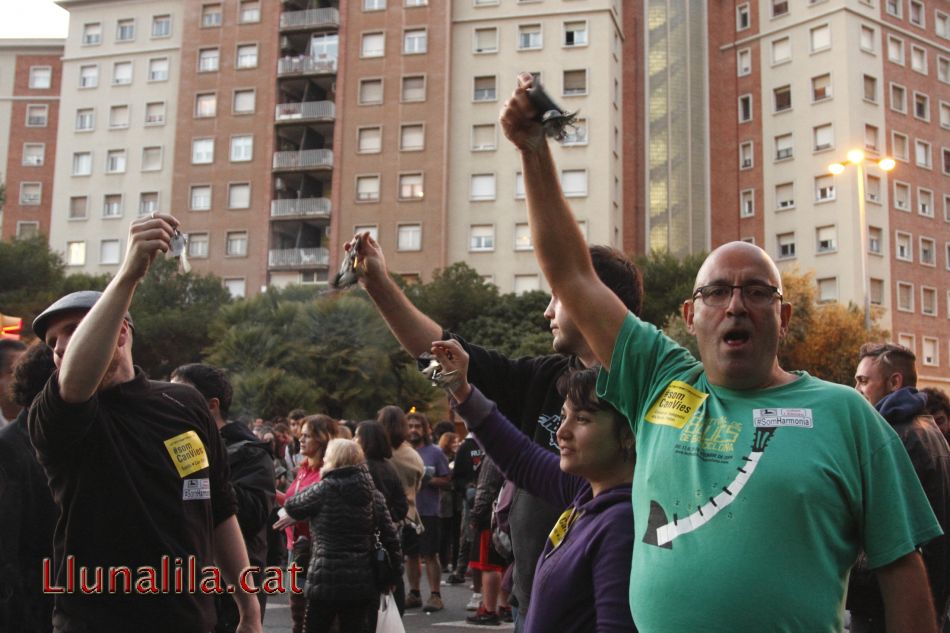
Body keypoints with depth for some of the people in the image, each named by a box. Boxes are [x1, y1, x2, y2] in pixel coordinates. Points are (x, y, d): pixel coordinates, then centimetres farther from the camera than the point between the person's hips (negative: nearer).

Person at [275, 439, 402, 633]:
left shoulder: (325, 488, -8)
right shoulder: (373, 492, 5)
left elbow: (291, 506, 6)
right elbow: (389, 535, 4)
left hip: (327, 577, -4)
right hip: (363, 580, 4)